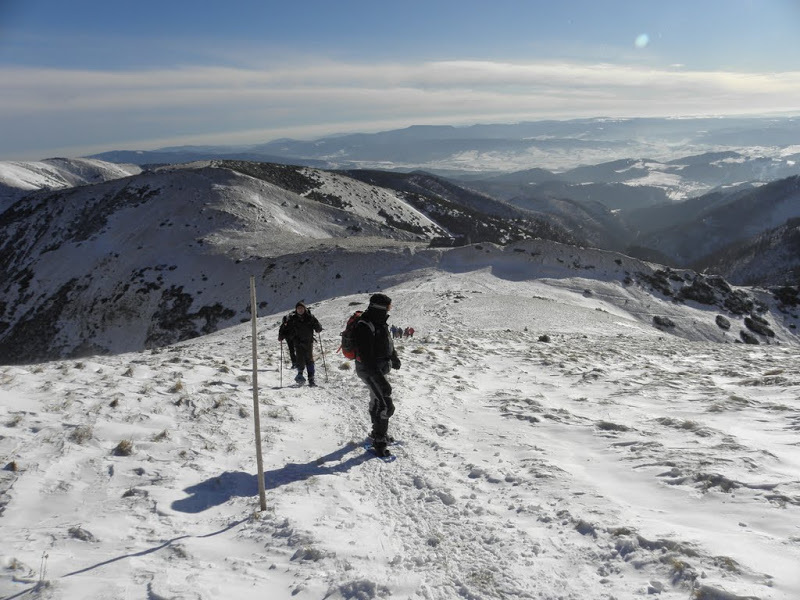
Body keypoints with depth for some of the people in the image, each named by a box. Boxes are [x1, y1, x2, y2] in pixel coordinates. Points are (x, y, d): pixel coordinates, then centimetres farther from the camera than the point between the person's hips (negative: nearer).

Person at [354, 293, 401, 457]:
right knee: (386, 405, -11)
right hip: (370, 371, -10)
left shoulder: (379, 322, 4)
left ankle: (378, 432, 40)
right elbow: (367, 358, -30)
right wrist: (380, 379, -32)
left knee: (376, 401, 23)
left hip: (379, 369, 10)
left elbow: (388, 343, 21)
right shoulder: (364, 327, -26)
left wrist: (394, 358, 32)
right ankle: (379, 441, -2)